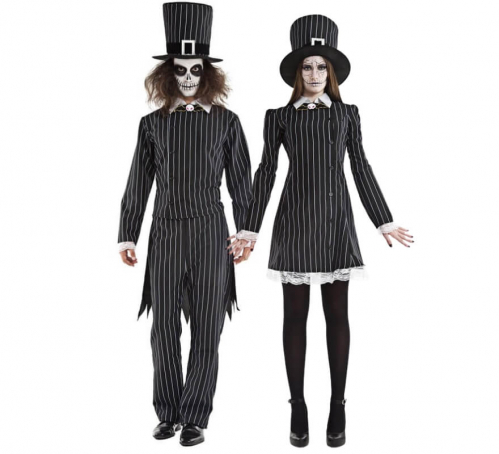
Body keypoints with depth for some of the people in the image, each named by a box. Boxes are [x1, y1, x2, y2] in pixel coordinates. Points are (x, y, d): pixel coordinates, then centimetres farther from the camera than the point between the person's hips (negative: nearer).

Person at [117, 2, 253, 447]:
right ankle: (168, 414, 20)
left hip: (210, 233, -1)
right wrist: (127, 236, 7)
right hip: (166, 232, 1)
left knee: (206, 329, 2)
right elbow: (138, 184, 9)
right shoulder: (152, 123, 8)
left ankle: (196, 418, 14)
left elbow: (241, 182, 6)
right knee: (164, 327, 3)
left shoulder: (226, 121, 5)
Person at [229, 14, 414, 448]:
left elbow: (361, 168, 9)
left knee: (338, 313, 4)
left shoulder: (347, 113, 9)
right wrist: (250, 228, 1)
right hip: (296, 221, -1)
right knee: (295, 314, 3)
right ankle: (298, 406, 13)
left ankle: (338, 406, 14)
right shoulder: (279, 116, 5)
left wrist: (384, 221, 7)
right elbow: (266, 173, 4)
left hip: (336, 221, 1)